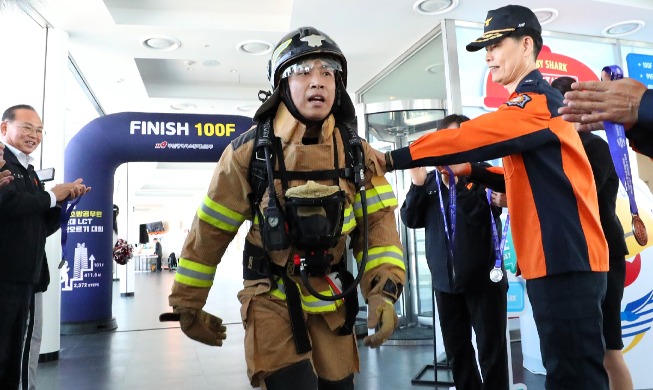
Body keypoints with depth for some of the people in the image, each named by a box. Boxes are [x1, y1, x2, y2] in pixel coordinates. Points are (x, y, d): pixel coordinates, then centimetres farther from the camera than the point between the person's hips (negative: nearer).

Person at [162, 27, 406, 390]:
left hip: (332, 302, 4)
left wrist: (384, 292, -15)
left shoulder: (357, 152, 0)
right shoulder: (251, 150, -9)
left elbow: (378, 223, -2)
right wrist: (188, 305, 3)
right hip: (273, 299, -3)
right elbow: (210, 231, -4)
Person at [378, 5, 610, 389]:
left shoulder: (539, 101, -12)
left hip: (567, 260, -10)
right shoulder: (529, 103, 19)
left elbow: (466, 137, -21)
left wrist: (391, 159, -17)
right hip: (551, 260, 10)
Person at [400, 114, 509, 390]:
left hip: (483, 277, -3)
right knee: (456, 351, 14)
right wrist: (417, 184, -11)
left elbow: (485, 217, -13)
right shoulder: (431, 179, 7)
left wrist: (455, 183, -22)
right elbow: (411, 220, 2)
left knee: (492, 351, 3)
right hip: (444, 279, 4)